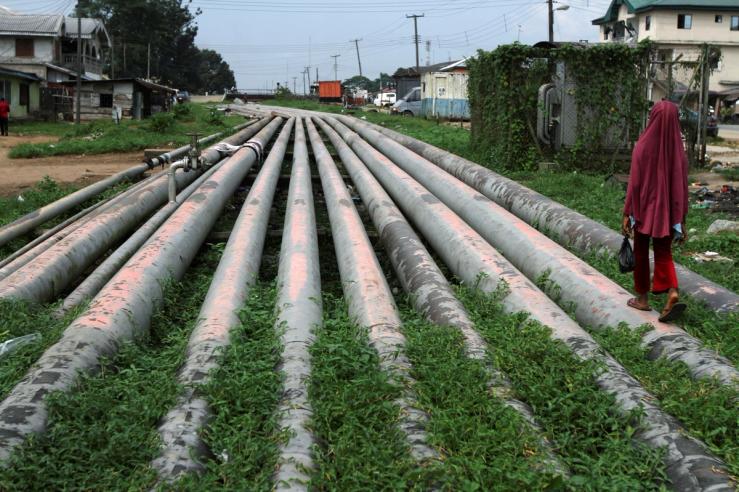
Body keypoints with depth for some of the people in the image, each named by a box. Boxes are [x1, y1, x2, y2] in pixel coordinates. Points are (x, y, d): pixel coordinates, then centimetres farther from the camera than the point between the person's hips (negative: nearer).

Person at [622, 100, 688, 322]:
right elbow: (682, 186, 0)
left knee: (641, 252, 14)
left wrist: (627, 214, -6)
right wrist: (681, 220, 7)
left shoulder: (643, 146, -13)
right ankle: (672, 293, -13)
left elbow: (634, 183, -13)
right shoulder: (679, 149, -2)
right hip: (668, 211, 3)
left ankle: (642, 299, 22)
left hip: (644, 208, -3)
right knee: (663, 254, 11)